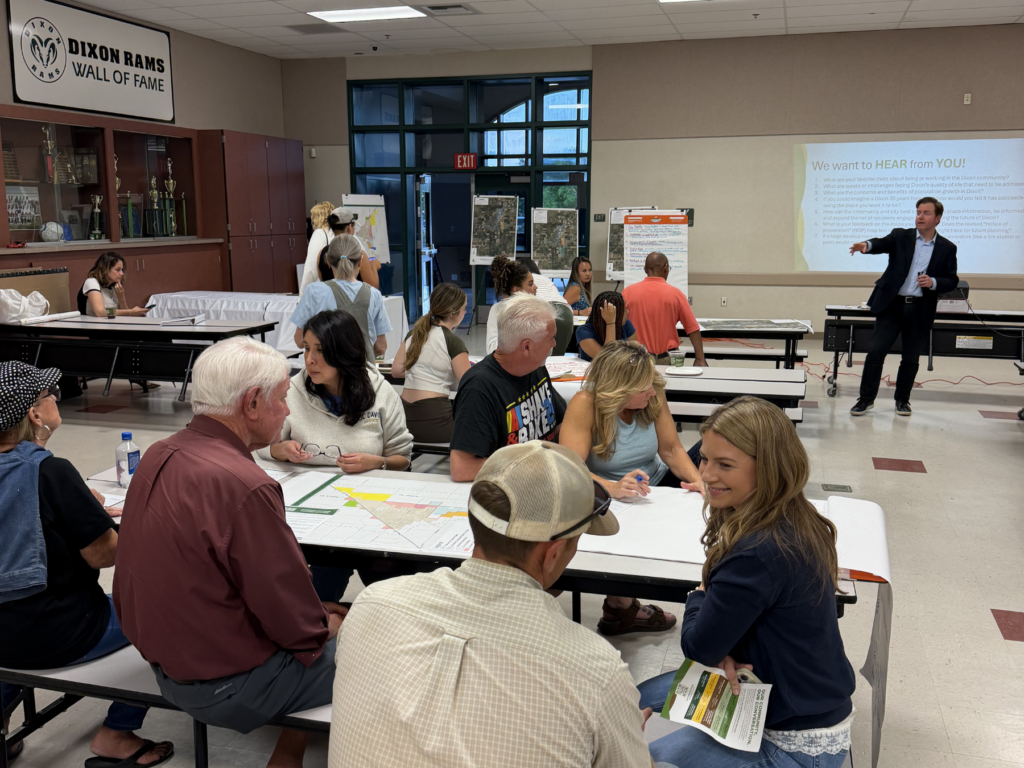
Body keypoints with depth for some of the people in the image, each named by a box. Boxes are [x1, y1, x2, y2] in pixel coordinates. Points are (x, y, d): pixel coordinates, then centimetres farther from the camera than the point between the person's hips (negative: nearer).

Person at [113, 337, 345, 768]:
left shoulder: (159, 456, -1)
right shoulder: (244, 487, -29)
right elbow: (299, 629, -22)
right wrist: (326, 627, 1)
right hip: (227, 688, -9)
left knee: (339, 616, 19)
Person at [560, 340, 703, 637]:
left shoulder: (653, 396, -11)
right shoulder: (585, 405, -24)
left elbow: (671, 449, -6)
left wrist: (697, 479, -26)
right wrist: (613, 488, -49)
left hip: (657, 485, 5)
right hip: (614, 501, -5)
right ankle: (620, 607, -6)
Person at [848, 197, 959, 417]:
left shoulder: (947, 248, 6)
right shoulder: (901, 237, 4)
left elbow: (952, 281, 7)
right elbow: (882, 243, -16)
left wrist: (933, 282, -13)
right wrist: (866, 245, -38)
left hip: (921, 310, 1)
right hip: (892, 304, -1)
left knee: (911, 358, 8)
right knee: (876, 351, -5)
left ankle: (902, 399, 25)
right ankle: (866, 398, 6)